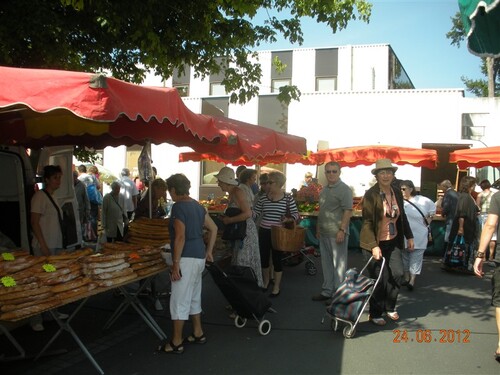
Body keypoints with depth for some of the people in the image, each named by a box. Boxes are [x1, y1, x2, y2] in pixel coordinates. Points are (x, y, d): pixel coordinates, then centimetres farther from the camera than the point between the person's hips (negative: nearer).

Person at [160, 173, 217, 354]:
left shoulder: (178, 207, -14)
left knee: (179, 300, -1)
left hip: (186, 258, -9)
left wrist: (175, 263, -19)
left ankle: (176, 343, 6)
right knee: (194, 297, 20)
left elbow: (180, 237, -21)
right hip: (199, 256, 9)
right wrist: (209, 251, 19)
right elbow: (213, 228, 14)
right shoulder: (197, 205, 11)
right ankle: (198, 333, 30)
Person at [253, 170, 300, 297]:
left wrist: (289, 219, -24)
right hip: (263, 232, 3)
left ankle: (277, 286, 20)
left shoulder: (288, 198, -8)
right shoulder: (263, 198, 1)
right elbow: (255, 213, 2)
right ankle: (265, 281, 37)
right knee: (263, 257, 13)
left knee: (277, 258, 5)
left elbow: (295, 214, -5)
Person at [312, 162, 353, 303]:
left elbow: (348, 211, -15)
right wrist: (318, 227, 18)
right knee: (326, 263, 16)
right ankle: (327, 291, 27)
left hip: (337, 233, -8)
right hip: (324, 233, 8)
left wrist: (342, 230, -21)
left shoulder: (344, 189, -10)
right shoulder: (324, 189, 13)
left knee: (338, 265, 1)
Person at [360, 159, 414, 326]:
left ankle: (389, 307, 23)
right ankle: (375, 314, 16)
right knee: (379, 278, 0)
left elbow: (402, 216, 15)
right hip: (376, 242, -5)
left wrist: (409, 236, 14)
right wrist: (373, 246, -23)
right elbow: (367, 222, -17)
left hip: (393, 241, 5)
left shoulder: (397, 192, 4)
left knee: (397, 273, 0)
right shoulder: (371, 195, -14)